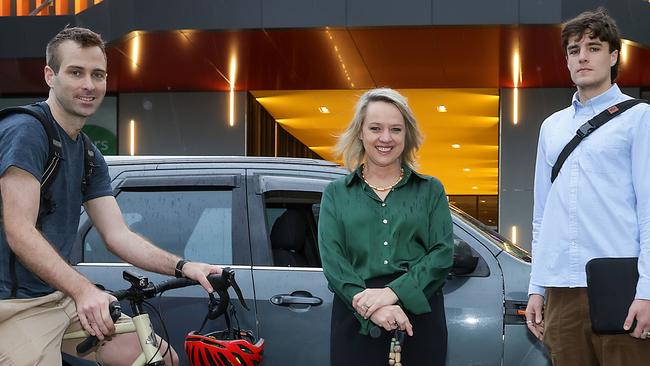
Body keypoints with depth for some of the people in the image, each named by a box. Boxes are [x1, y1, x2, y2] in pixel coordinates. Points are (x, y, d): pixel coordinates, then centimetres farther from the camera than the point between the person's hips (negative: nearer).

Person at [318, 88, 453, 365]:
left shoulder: (430, 190, 11)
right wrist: (372, 307, -17)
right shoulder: (336, 194, 11)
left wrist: (394, 292, -17)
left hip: (421, 314, 1)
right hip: (356, 319, 0)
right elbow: (332, 259, -1)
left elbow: (443, 253, -1)